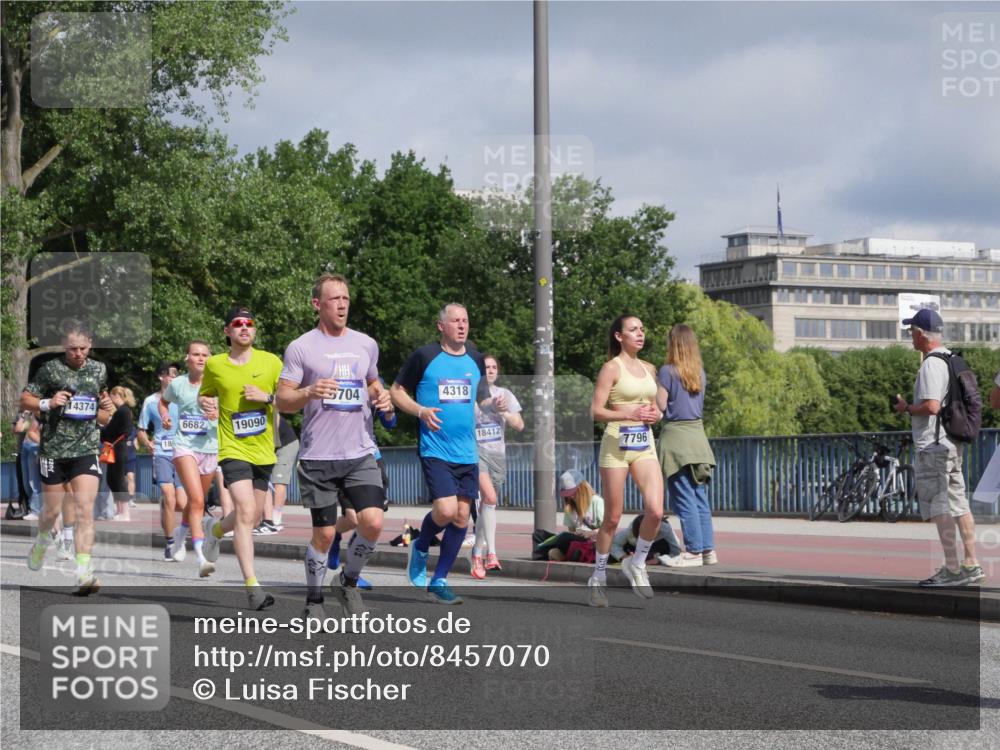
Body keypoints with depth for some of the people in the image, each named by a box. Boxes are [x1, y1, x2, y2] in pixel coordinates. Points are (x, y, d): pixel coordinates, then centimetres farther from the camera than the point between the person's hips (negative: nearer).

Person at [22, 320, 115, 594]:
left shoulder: (99, 370, 7)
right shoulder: (50, 369, -4)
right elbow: (25, 400, 1)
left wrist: (105, 410, 0)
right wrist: (48, 403, -17)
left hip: (86, 450, 1)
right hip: (53, 450, -1)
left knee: (85, 511, -11)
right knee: (52, 511, 10)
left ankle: (84, 573, -15)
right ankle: (42, 541, 44)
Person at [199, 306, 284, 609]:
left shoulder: (271, 362, 0)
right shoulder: (214, 365, 1)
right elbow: (204, 394, 18)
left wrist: (267, 397, -15)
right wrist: (204, 403, -5)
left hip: (263, 451, 3)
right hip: (233, 449, -3)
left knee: (252, 517, 14)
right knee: (245, 512, -20)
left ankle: (215, 528, 49)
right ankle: (252, 585, -19)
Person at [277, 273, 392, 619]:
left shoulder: (366, 344, 11)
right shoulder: (301, 347, -2)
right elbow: (282, 400, -3)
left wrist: (381, 395, 3)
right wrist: (310, 392, -23)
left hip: (360, 454, 3)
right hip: (318, 457, -3)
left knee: (373, 522, -12)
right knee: (324, 534, 0)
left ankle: (348, 582, 13)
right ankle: (313, 601, 20)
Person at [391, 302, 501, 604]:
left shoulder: (475, 359, 10)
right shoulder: (425, 356, -4)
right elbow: (396, 391, 3)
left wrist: (494, 404, -2)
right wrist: (420, 411, -13)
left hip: (467, 453, 5)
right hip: (435, 450, -5)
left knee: (461, 516, 3)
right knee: (445, 510, -18)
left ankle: (438, 581, 15)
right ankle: (420, 548, 15)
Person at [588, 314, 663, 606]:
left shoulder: (649, 369, 14)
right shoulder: (612, 368, -5)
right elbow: (596, 411, -10)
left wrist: (655, 414, 2)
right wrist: (630, 413, -21)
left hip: (644, 444, 5)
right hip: (617, 443, -5)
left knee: (656, 510, -12)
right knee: (613, 517, 1)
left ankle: (636, 564, 9)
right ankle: (599, 576, 17)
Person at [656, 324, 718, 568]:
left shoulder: (668, 371, -8)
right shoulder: (700, 373, 11)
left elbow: (661, 405, -9)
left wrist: (654, 384, 8)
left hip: (675, 434, -6)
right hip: (697, 434, 7)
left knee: (684, 499, -5)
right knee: (700, 498, 10)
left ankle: (693, 551, -6)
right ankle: (708, 549, 10)